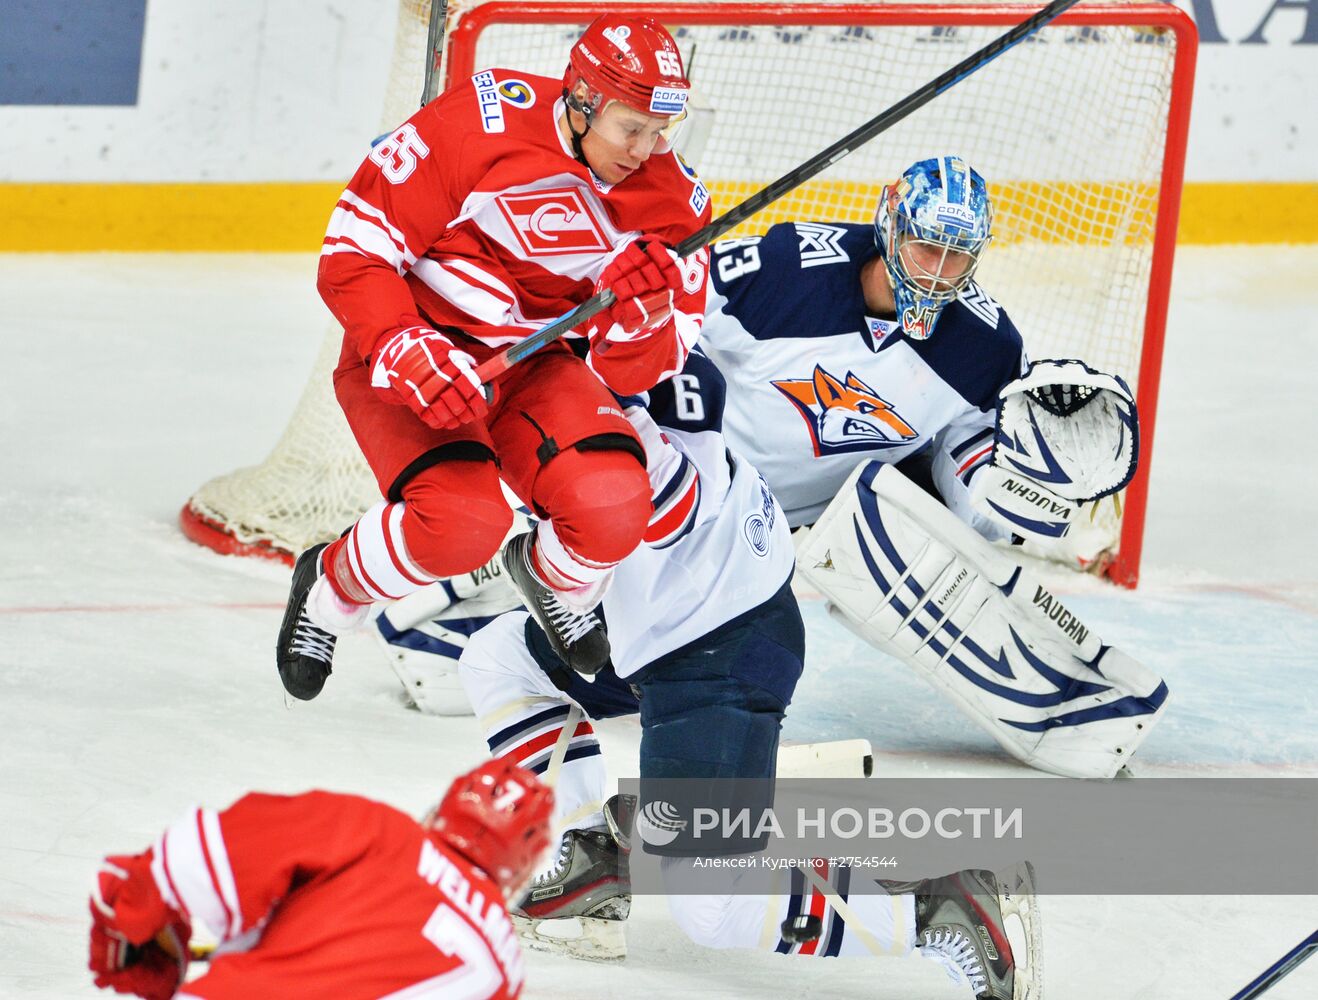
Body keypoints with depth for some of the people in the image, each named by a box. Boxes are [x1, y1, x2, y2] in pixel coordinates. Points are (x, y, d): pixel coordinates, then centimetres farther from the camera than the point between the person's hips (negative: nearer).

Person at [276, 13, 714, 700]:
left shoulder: (669, 199, -6)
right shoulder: (476, 124, -21)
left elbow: (632, 373, -3)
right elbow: (354, 250, -16)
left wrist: (644, 315, -26)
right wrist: (407, 353, -30)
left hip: (537, 367, 4)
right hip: (416, 351, -4)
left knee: (613, 508, -24)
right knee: (461, 521, -30)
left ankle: (553, 578, 16)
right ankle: (329, 587, 4)